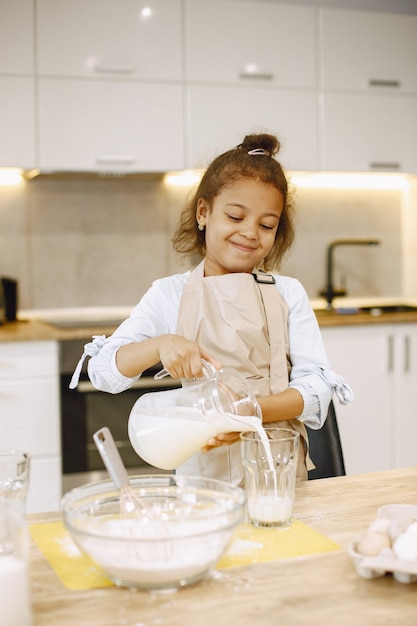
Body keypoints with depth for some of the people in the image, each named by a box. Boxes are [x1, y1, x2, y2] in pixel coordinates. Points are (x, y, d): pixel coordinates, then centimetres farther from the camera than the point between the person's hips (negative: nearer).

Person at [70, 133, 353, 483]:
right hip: (202, 469, 0)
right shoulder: (170, 295, 5)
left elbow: (317, 385, -1)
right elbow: (103, 371, -2)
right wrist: (161, 345, -20)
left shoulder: (288, 293, 7)